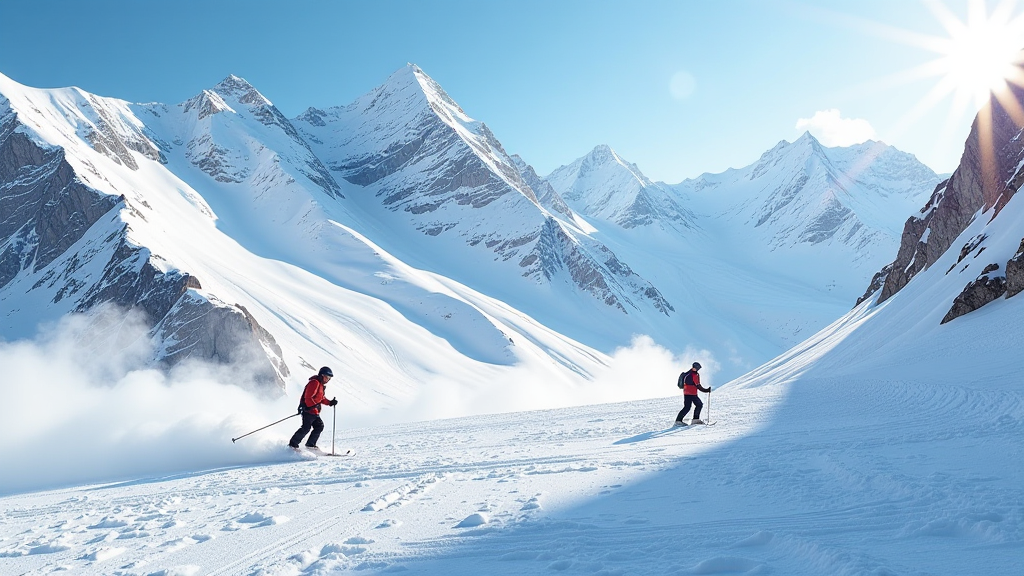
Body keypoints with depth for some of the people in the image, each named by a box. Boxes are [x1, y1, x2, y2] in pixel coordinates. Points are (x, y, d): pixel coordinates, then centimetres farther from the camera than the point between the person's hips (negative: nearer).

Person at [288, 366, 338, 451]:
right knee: (306, 428, -14)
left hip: (314, 412, 10)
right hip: (308, 410, -10)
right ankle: (293, 444, -7)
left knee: (319, 426, 6)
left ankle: (310, 444, 16)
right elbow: (308, 397, -22)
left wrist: (330, 402, 10)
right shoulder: (314, 383, -14)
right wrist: (315, 408, -28)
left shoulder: (321, 385, 18)